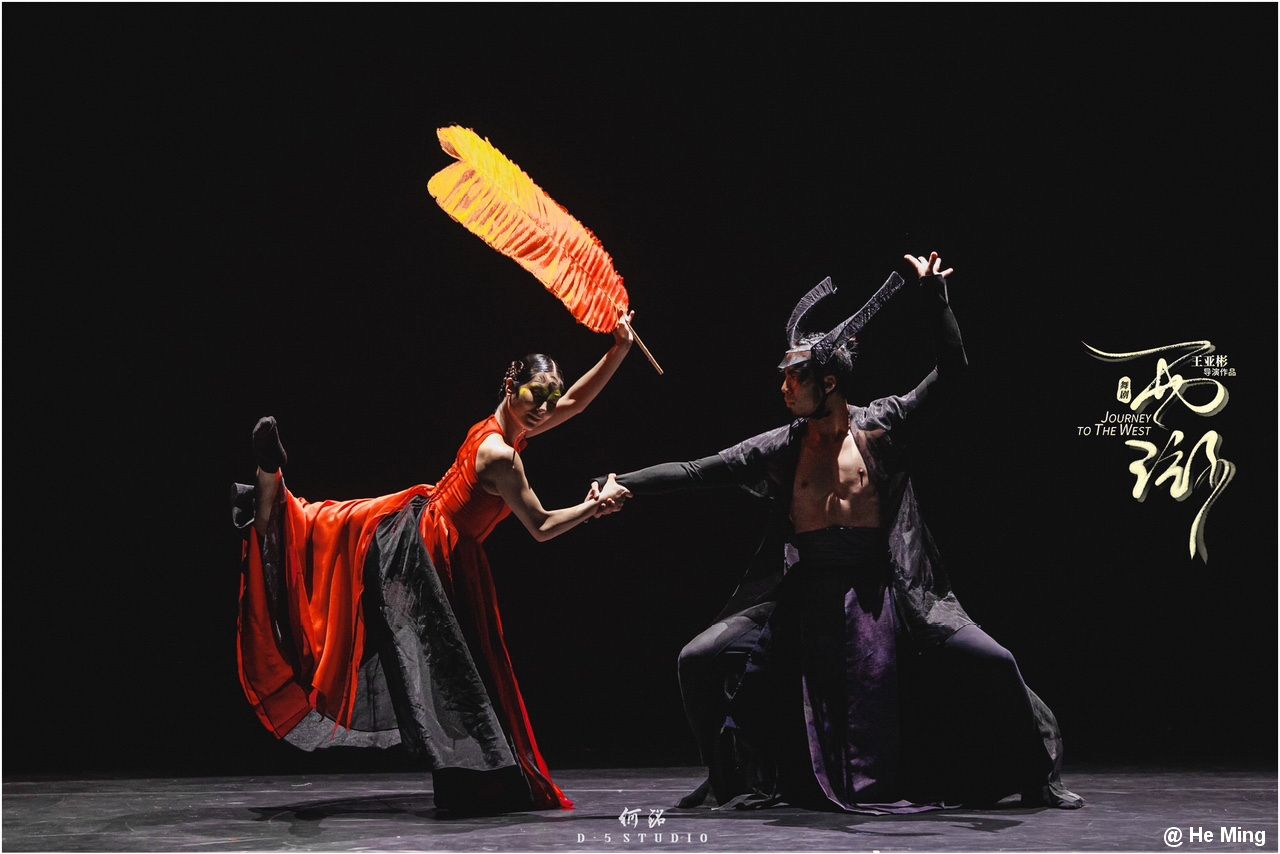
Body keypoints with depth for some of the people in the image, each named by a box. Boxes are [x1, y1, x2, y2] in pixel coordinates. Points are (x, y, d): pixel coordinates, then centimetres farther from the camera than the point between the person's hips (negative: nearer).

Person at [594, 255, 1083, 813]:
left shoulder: (881, 428, 1)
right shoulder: (780, 447, 5)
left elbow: (952, 370, 0)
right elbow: (695, 472, 2)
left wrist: (934, 295, -6)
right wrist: (624, 486, -7)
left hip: (882, 593, -2)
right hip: (803, 596, 2)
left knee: (992, 663, -10)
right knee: (700, 661, -9)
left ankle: (1039, 779, 13)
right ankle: (741, 780, 11)